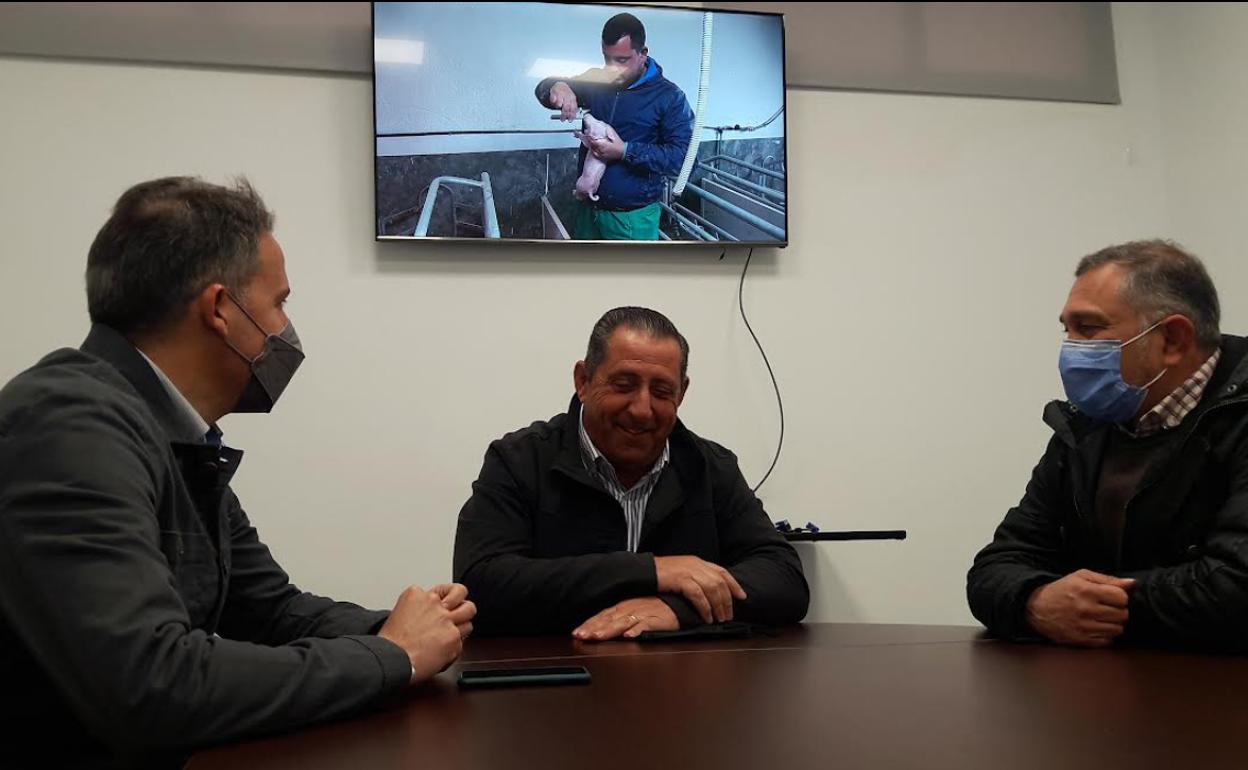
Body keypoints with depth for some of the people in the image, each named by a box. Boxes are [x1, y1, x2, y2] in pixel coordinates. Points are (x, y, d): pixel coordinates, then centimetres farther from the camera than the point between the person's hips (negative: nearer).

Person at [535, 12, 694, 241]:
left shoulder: (669, 97, -9)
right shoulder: (595, 82, 5)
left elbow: (681, 157, -16)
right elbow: (543, 90, 6)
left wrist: (625, 151, -25)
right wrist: (557, 87, -19)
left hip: (633, 218, -5)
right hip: (588, 209, 5)